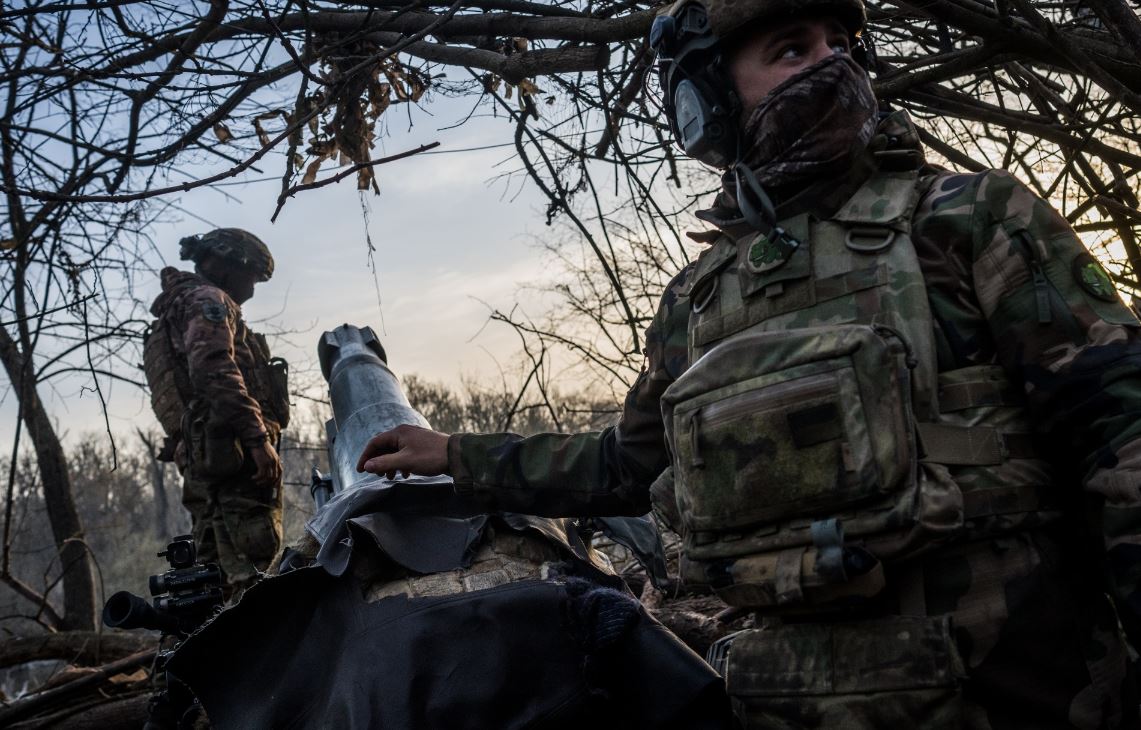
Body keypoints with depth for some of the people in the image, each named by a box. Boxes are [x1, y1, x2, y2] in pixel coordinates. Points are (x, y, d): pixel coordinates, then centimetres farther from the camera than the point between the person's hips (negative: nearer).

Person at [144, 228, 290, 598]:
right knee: (248, 569, -16)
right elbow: (214, 370, -18)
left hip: (198, 456, 10)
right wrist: (258, 437, -24)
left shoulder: (174, 314, 30)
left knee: (215, 572, 11)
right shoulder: (206, 298, -1)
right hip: (232, 451, -10)